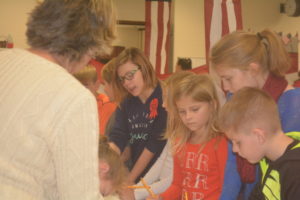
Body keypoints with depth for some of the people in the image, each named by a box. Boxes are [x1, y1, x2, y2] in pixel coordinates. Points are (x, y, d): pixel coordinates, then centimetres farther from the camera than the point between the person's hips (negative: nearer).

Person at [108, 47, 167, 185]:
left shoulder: (164, 99, -13)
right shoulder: (125, 104, 5)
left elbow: (156, 143, -15)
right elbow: (118, 136, -7)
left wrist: (130, 179, -12)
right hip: (136, 176, 5)